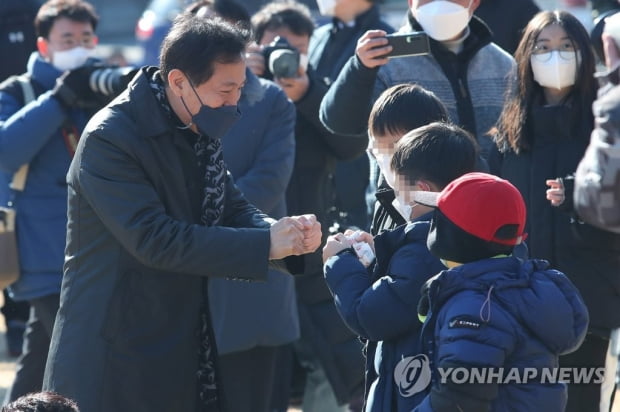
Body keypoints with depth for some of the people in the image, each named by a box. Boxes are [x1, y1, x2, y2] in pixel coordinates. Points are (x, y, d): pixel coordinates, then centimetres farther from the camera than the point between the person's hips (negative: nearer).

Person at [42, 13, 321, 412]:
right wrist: (264, 244, -26)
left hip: (186, 355, 8)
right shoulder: (110, 138, -19)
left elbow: (234, 208, 12)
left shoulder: (198, 132, 8)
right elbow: (154, 239, -26)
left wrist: (286, 232, -12)